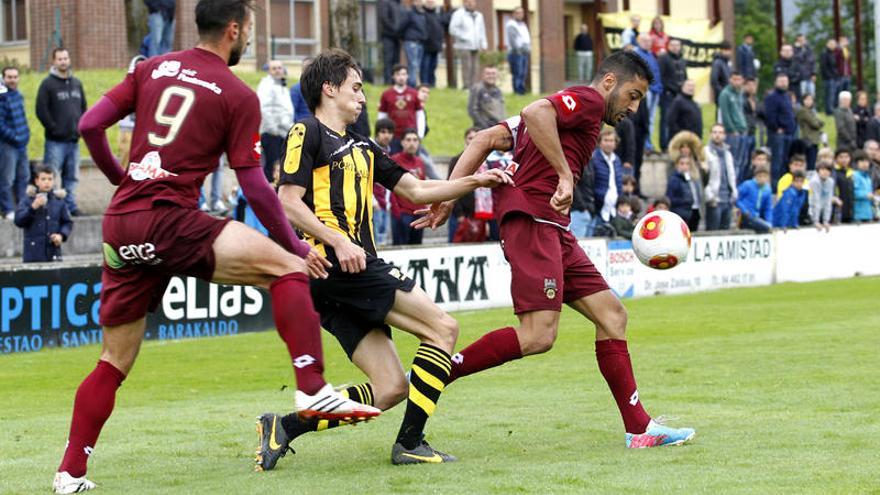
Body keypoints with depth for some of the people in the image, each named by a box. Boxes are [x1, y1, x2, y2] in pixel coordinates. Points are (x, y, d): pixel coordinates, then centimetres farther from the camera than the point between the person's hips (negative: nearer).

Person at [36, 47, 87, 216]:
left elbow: (83, 107, 20)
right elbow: (41, 111, -8)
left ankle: (70, 205, 17)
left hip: (74, 139, 6)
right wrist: (53, 128, -11)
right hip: (55, 141, -6)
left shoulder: (76, 83, 15)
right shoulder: (48, 84, -4)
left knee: (72, 177, 10)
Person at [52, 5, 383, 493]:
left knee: (114, 360, 16)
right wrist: (296, 246, 7)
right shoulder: (238, 96, 1)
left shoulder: (152, 69, 15)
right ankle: (313, 390, -23)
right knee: (286, 267, -7)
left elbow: (90, 125, 9)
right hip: (167, 219, -6)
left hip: (119, 224, 6)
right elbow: (254, 186, -2)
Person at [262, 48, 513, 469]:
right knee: (443, 327, -10)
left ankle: (284, 428, 0)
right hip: (334, 262, -9)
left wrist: (474, 181, 17)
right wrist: (338, 241, -19)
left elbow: (415, 190, 27)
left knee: (390, 389, 1)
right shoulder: (308, 133, 0)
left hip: (356, 265, 9)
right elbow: (287, 201, -9)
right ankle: (409, 443, -11)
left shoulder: (361, 147, 26)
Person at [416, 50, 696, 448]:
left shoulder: (572, 111, 27)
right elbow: (534, 113, -22)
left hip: (553, 230, 11)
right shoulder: (588, 99, 0)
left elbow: (486, 139, 20)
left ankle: (639, 429, 9)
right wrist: (565, 175, -21)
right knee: (538, 335, -19)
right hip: (533, 218, -11)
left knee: (611, 315, 8)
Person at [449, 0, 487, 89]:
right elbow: (453, 29, -14)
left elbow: (482, 31, 23)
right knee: (466, 67, -11)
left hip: (476, 47, 7)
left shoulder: (478, 16, 18)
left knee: (475, 68, 4)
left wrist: (483, 44, 13)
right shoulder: (458, 14, -5)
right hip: (464, 46, -7)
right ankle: (467, 87, -9)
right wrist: (464, 37, -15)